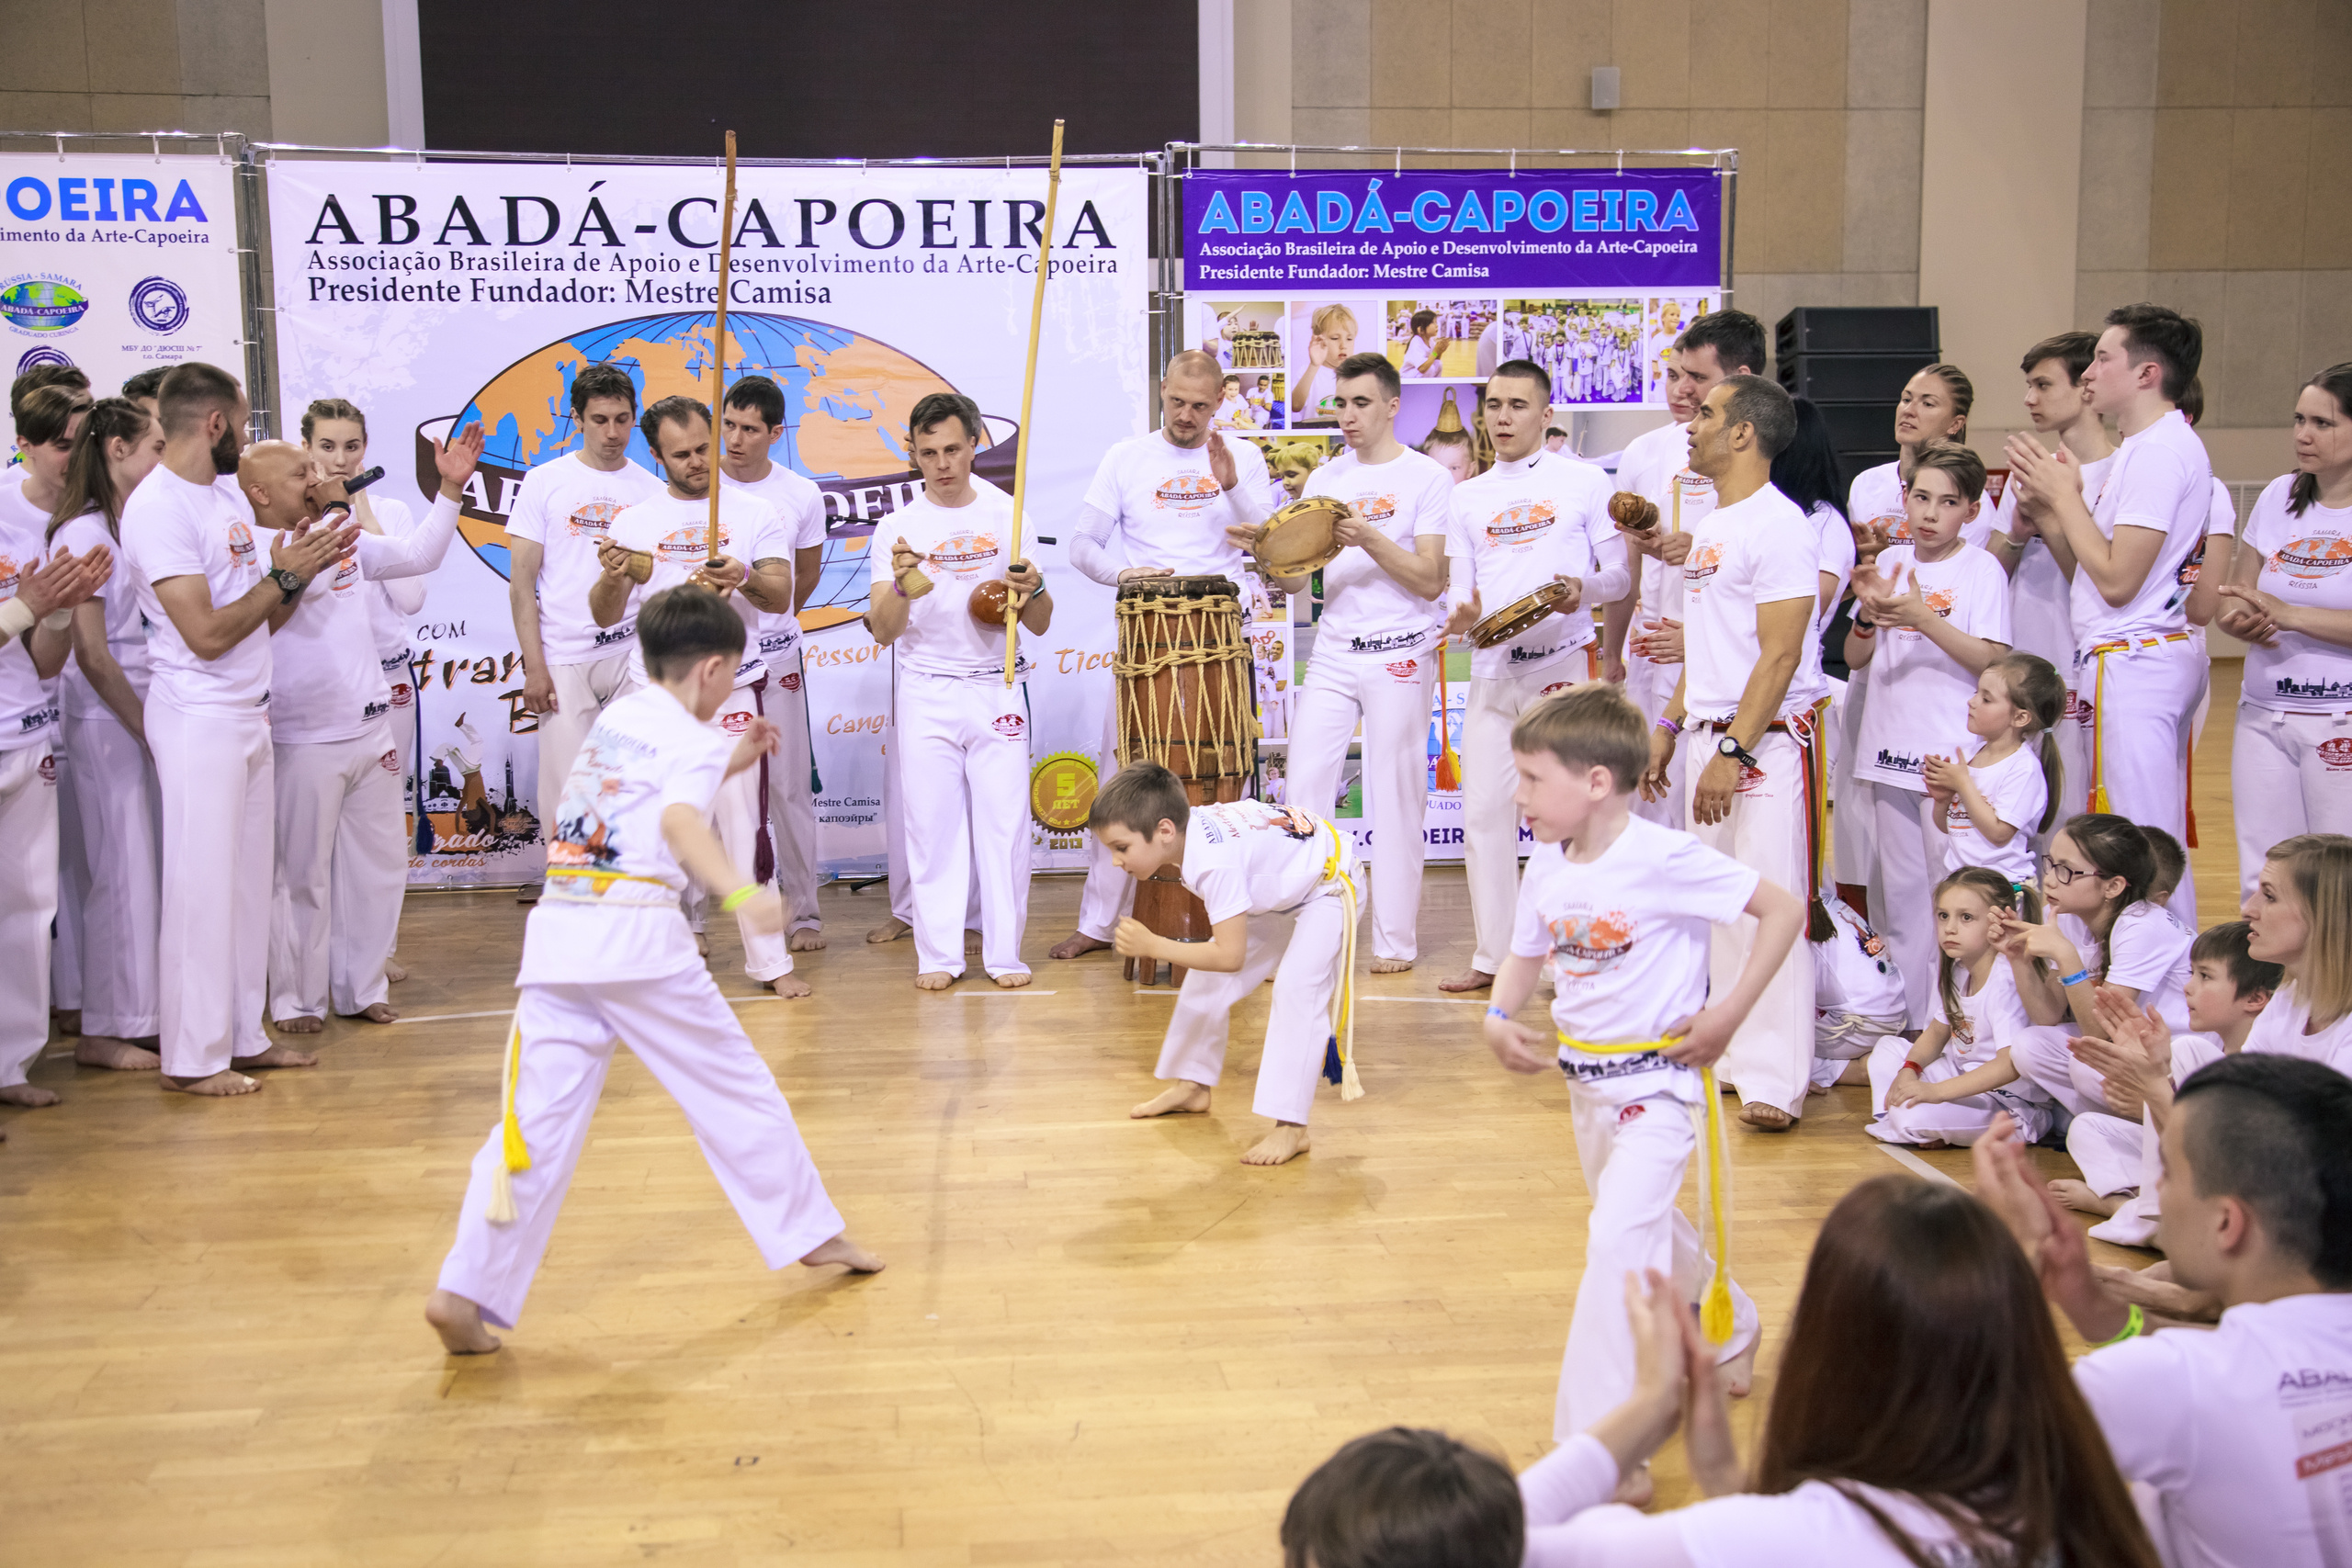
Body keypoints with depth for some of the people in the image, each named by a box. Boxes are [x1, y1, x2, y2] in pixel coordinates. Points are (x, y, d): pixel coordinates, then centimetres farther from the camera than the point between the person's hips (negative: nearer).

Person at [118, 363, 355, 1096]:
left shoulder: (230, 494, 12)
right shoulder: (156, 508, -15)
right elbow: (207, 634, -20)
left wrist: (303, 570, -2)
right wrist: (286, 575, -15)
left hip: (250, 712, 9)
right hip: (198, 717, -9)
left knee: (250, 878, 13)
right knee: (202, 885, -2)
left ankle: (243, 1034, 23)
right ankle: (193, 1056, 7)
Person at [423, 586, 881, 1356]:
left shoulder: (618, 716, 21)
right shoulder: (692, 737, -1)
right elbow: (682, 824, -21)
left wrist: (732, 762, 36)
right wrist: (742, 893, -37)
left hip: (558, 936, 6)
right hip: (639, 937, -6)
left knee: (537, 1119, 1)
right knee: (736, 1090, 10)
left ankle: (466, 1290, -9)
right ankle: (810, 1231, 23)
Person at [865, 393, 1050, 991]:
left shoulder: (1007, 514, 3)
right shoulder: (900, 527, 1)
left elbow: (1040, 624, 3)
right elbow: (883, 632, -4)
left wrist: (1032, 589, -19)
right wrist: (902, 587, -24)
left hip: (997, 688, 0)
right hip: (926, 690, 0)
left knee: (1004, 820, 0)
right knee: (932, 821, 2)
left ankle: (1005, 953, 9)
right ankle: (938, 954, 11)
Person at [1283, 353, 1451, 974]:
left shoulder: (1426, 479, -2)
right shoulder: (1324, 479, 12)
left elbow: (1431, 580, -10)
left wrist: (1369, 539, -20)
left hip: (1400, 655, -4)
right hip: (1332, 654, 4)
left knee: (1396, 795, 0)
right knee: (1304, 786, -1)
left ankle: (1395, 939, 9)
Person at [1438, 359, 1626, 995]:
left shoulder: (1584, 482, 4)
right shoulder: (1468, 497, 15)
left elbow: (1621, 575, 3)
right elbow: (1458, 590, 13)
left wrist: (1584, 589, -19)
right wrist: (1461, 616, -10)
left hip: (1563, 663, -4)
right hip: (1491, 670, 4)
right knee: (1483, 812, 4)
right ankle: (1493, 956, 15)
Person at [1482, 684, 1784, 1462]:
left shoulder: (1665, 859, -22)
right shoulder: (1547, 867, -2)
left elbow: (1783, 910, -15)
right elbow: (1526, 954, 15)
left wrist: (1727, 1014, -18)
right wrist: (1499, 1018, -5)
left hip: (1656, 1080, -8)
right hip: (1585, 1077, 8)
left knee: (1619, 1238, -18)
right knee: (1640, 1222, 25)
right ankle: (1730, 1327, 54)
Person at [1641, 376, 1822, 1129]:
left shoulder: (1778, 525, -13)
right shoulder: (1710, 524, 16)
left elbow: (1779, 654, -17)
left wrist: (1734, 751, -21)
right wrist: (1668, 726, 19)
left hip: (1769, 738, -9)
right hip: (1712, 734, 9)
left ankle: (1774, 1080, -6)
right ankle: (1733, 1056, 20)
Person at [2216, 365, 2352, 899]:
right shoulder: (2280, 496, 11)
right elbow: (2232, 596, 14)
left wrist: (2288, 615, -20)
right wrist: (2241, 621, -8)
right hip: (2264, 716, 5)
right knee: (2262, 884, 4)